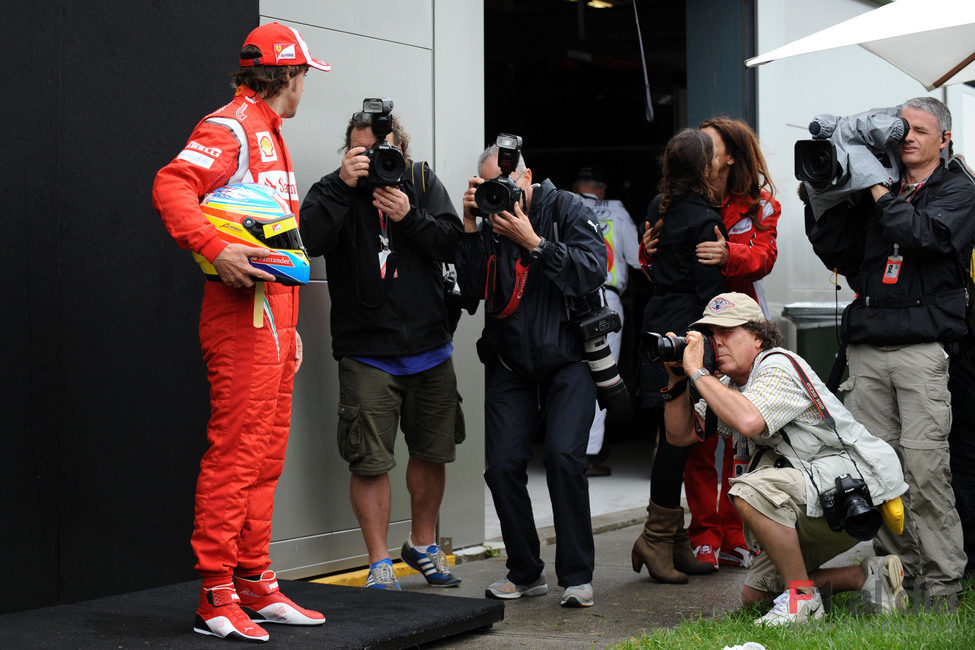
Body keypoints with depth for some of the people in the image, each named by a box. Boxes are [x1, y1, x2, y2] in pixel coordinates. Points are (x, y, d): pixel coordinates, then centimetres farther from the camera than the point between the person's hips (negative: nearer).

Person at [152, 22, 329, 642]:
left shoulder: (270, 136, 25)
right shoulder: (231, 127, -6)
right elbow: (171, 185, -21)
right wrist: (215, 249, -33)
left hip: (273, 317, 10)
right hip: (242, 311, -10)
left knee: (265, 454, 12)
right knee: (235, 451, -10)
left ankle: (257, 587, 18)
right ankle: (217, 596, -6)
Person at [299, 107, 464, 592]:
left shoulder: (423, 183, 6)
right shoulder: (334, 191, -1)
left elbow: (453, 244, -4)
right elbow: (312, 239, -19)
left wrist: (409, 217, -18)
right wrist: (344, 184, -22)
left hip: (429, 349, 3)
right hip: (366, 355, -3)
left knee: (431, 452, 13)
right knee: (370, 461, -6)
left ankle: (423, 545, 32)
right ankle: (379, 562, 7)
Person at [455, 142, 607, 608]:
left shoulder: (567, 210, -4)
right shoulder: (488, 222, 4)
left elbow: (592, 272, -17)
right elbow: (471, 287, -6)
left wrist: (533, 242, -21)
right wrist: (470, 228, -14)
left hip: (567, 356, -3)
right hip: (509, 362, 3)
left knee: (564, 456, -19)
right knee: (503, 464, -7)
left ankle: (576, 575, -6)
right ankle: (525, 573, 11)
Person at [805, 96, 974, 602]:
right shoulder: (871, 194, 18)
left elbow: (926, 237, -12)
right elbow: (836, 253, 16)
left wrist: (882, 195, -5)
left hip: (922, 345, -4)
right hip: (866, 346, 4)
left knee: (923, 461, -10)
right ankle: (898, 564, 10)